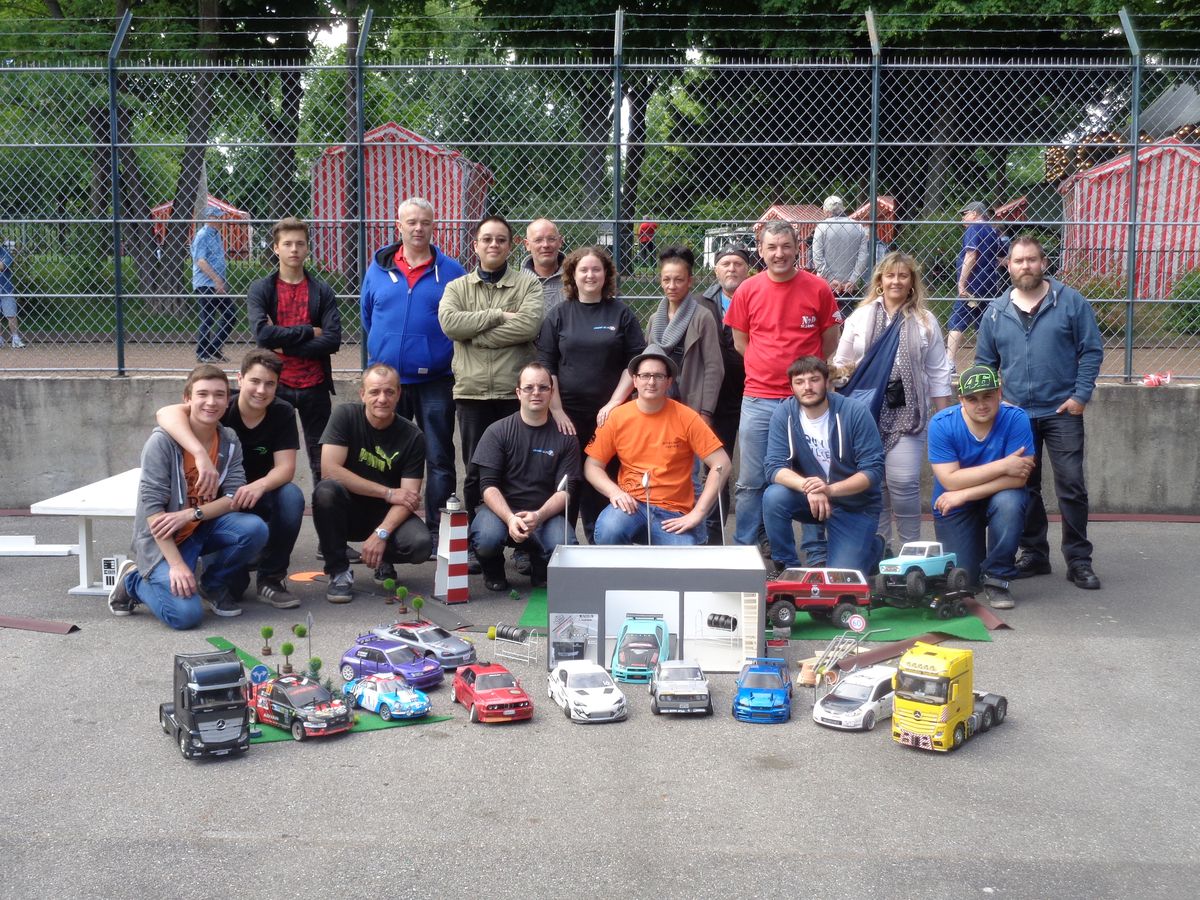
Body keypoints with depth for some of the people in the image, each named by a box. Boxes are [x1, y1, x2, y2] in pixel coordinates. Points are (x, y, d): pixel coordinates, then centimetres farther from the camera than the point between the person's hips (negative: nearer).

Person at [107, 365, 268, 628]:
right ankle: (133, 580, 10)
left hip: (206, 526, 5)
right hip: (163, 539, -5)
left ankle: (214, 585, 5)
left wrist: (191, 514, -24)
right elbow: (151, 506, -20)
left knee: (255, 529, -25)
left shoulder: (229, 441, -2)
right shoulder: (163, 441, -17)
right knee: (186, 614, -24)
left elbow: (234, 497, -7)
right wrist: (177, 564, -26)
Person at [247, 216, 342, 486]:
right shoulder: (261, 290, 1)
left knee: (322, 462, 7)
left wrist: (284, 343, -12)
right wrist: (309, 331, -11)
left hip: (315, 386, 1)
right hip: (275, 385, -1)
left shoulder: (322, 291, 3)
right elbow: (262, 333, -15)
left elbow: (333, 340, -8)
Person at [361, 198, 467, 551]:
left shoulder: (450, 271, 0)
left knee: (439, 459, 1)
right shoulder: (378, 267, 7)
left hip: (435, 380, -2)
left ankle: (438, 531, 8)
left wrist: (447, 355, 3)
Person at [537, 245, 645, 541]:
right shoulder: (558, 315, 7)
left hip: (608, 415, 0)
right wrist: (557, 411, -6)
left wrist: (614, 402, -8)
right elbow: (546, 367, 3)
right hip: (568, 416, 0)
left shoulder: (622, 314, 6)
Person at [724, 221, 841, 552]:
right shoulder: (748, 290, 2)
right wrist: (767, 367, 8)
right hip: (758, 399, 1)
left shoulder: (818, 289, -1)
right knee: (751, 481, 5)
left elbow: (830, 342, 8)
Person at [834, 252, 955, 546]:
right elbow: (840, 362, 13)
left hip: (907, 413, -1)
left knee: (903, 481, -10)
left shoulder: (925, 321, 7)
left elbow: (938, 374, 7)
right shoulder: (860, 317, 9)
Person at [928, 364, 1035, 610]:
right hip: (954, 507, 0)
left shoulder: (1015, 419, -21)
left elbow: (1018, 478, -27)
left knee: (1009, 502, -35)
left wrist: (964, 494, -30)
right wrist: (1002, 465, -31)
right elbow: (950, 480, -26)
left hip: (999, 496, 0)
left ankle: (996, 577, -13)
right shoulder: (941, 425, -21)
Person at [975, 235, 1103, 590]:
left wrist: (1080, 394, -9)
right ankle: (1033, 553, 22)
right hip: (1015, 415, 3)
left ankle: (1078, 560, 5)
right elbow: (984, 363, 14)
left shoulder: (1071, 302, -2)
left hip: (1062, 413, -3)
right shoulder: (996, 312, 7)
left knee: (1071, 486, -4)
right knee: (1023, 487, 9)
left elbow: (1092, 350, -2)